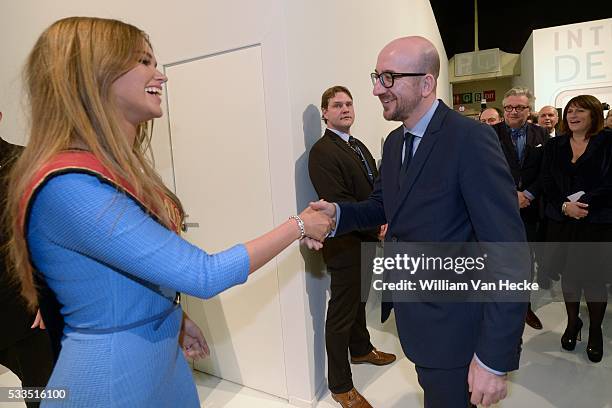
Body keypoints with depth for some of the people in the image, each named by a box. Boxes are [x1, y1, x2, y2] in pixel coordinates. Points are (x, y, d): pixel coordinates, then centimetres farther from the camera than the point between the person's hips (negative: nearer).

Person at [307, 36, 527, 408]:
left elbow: (508, 253, -25)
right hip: (410, 309, 8)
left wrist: (495, 358, -25)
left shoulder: (471, 139, -22)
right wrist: (337, 213, -11)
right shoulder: (395, 141, 4)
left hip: (450, 320, -7)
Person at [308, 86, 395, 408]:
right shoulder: (322, 152, -17)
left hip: (366, 241, 9)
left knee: (359, 300, 26)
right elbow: (339, 204, -24)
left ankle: (361, 350, 50)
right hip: (345, 246, -9)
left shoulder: (359, 146, 12)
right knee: (341, 314, 4)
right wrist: (377, 227, -17)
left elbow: (376, 187, 12)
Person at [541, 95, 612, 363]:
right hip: (562, 221, 3)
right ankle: (572, 323, 29)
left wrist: (584, 205, -18)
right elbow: (547, 182, 3)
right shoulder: (555, 145, 9)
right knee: (568, 275, 11)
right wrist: (565, 206, -12)